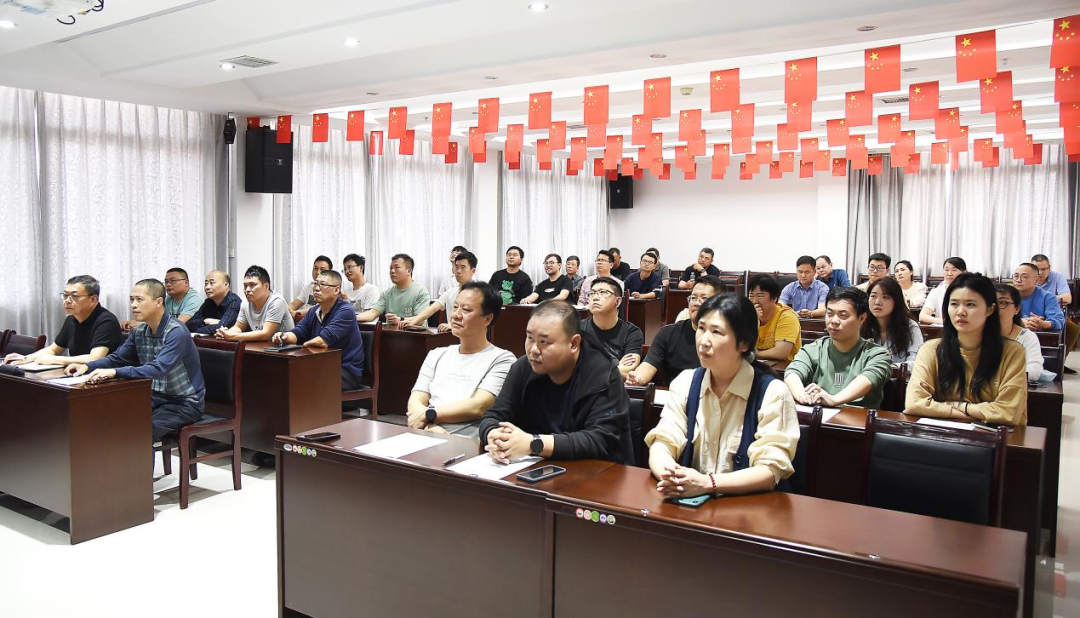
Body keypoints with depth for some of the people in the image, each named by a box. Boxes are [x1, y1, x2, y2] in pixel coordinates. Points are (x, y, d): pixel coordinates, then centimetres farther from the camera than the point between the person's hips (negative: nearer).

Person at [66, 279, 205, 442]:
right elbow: (117, 358, 14)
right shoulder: (140, 331, 3)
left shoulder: (177, 332, -21)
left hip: (185, 403, -7)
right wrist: (87, 366, -4)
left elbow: (158, 369, -33)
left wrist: (114, 372, -42)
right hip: (157, 398, 7)